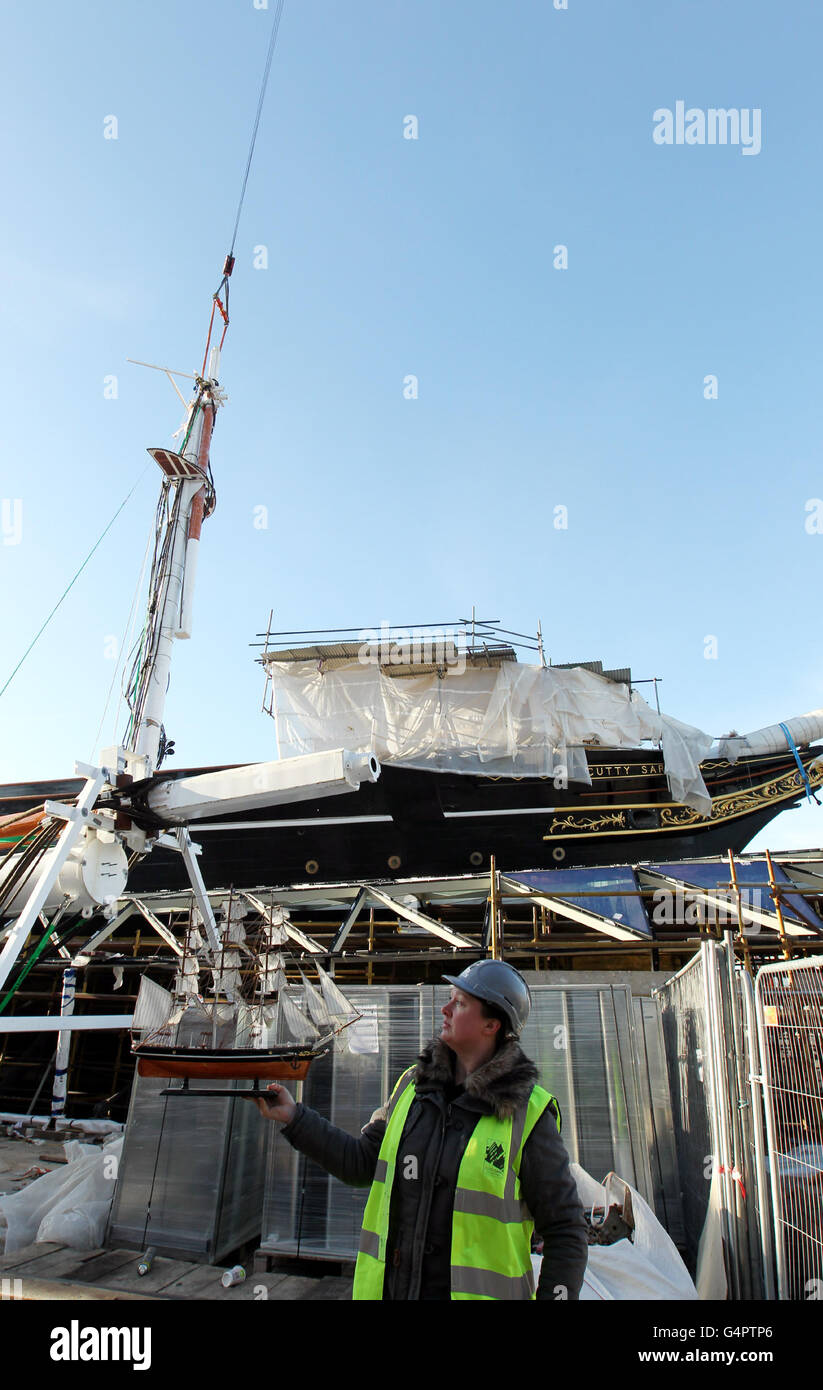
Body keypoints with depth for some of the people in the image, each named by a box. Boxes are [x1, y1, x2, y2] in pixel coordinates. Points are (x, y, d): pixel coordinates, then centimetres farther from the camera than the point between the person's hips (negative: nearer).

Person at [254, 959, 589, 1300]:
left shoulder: (528, 1114, -13)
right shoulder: (413, 1085, 1)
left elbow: (565, 1231, -8)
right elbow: (362, 1162, 8)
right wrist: (294, 1117, 1)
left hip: (475, 1291, -4)